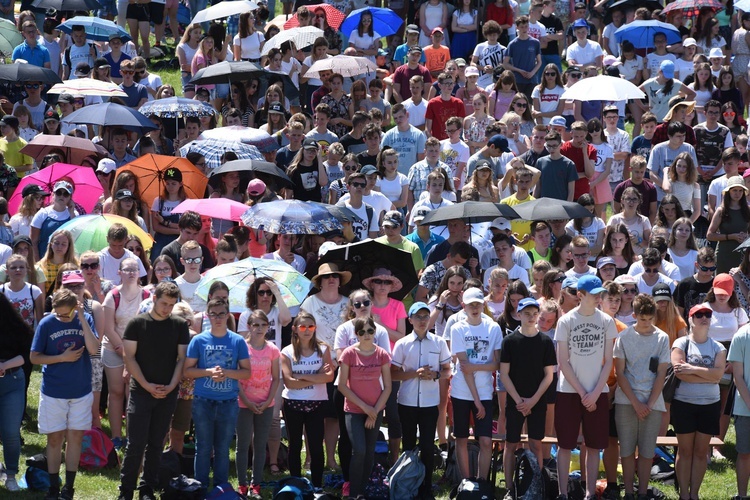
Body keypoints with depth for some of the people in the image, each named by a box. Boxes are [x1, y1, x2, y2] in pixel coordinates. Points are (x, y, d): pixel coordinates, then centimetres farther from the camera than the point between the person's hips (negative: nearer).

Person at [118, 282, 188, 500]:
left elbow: (182, 358, 5)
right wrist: (147, 385, -12)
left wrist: (171, 386, -8)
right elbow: (129, 357, -5)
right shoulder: (137, 323, -3)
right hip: (140, 392, -3)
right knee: (136, 444, -6)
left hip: (168, 393, 3)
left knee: (156, 444, 8)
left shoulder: (180, 325, 5)